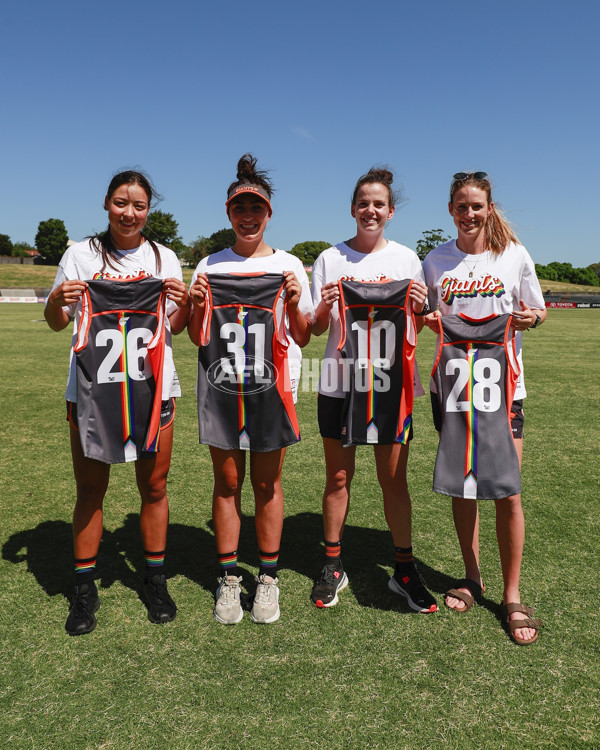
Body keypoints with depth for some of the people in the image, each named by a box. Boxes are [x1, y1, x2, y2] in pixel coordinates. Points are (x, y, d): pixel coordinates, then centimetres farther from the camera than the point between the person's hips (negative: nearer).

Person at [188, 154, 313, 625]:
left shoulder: (289, 266, 6)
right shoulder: (209, 267, 9)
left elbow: (303, 338, 5)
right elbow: (198, 339, 11)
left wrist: (294, 304, -12)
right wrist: (197, 305, -7)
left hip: (271, 388, -1)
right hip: (220, 388, 1)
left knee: (267, 484, 5)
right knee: (227, 482, 6)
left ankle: (269, 578, 21)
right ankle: (229, 579, 20)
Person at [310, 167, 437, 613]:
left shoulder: (406, 259, 7)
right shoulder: (330, 259, 5)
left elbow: (414, 332, 7)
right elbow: (317, 329, 5)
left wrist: (418, 308, -13)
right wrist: (324, 308, -16)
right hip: (340, 382, 0)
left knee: (395, 479, 4)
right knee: (338, 477, 8)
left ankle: (405, 569, 22)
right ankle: (333, 567, 24)